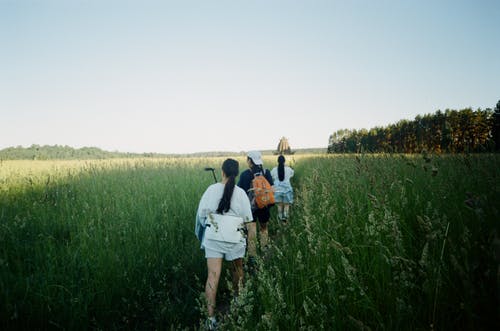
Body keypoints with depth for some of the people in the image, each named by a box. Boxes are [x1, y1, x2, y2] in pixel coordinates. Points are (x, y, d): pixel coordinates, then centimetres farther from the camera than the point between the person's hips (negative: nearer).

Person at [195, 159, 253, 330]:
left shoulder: (211, 189, -8)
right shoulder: (241, 193, -10)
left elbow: (201, 214, -1)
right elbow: (247, 220, -6)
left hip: (213, 239, 0)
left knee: (213, 276, 1)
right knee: (237, 270, 24)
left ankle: (211, 316, -2)